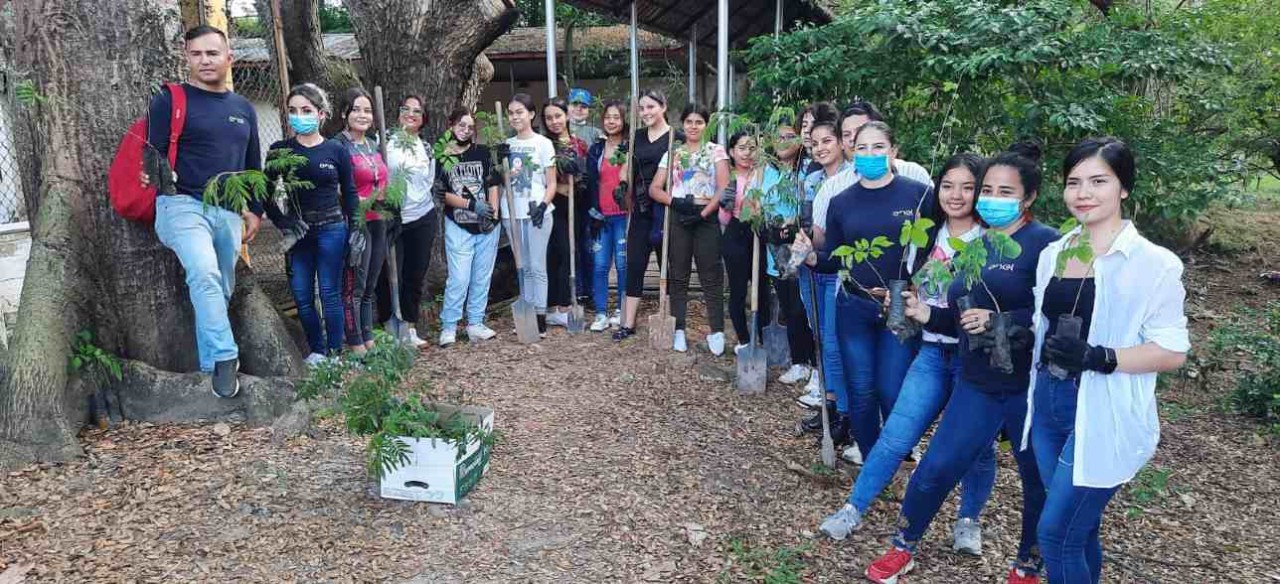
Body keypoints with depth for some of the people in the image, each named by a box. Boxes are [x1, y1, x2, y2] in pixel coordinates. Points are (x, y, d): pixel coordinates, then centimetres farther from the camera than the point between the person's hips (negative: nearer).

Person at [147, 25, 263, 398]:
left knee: (221, 289, 10)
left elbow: (253, 165, 21)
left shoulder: (243, 109, 16)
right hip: (183, 204, -5)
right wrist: (155, 175, -22)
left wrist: (254, 210, 16)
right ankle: (224, 358, -24)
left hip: (229, 211, 6)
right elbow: (155, 154, -3)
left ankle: (210, 362, 21)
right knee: (205, 275, -28)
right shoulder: (170, 101, 0)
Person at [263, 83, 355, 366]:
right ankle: (317, 350, 19)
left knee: (330, 294, 1)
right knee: (302, 296, 5)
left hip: (331, 229, -2)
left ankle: (335, 353, 10)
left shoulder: (336, 151, 0)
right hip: (299, 231, 2)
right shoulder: (280, 150, 3)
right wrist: (281, 221, -5)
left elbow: (349, 193, 6)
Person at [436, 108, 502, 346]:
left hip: (487, 226, 3)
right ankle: (448, 328, 2)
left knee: (482, 277, 8)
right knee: (459, 279, -8)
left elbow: (493, 184, 6)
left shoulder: (482, 152, 7)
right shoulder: (441, 157, 0)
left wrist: (493, 213, -7)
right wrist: (473, 205, -15)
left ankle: (475, 324, 19)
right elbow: (443, 194, -5)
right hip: (458, 227, -3)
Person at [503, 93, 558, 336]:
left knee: (537, 266, -4)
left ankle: (540, 319, 0)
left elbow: (551, 183, -4)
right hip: (512, 213, 5)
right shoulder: (506, 145, 11)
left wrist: (543, 205, -20)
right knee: (523, 267, 10)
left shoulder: (543, 143, -1)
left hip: (537, 212, -5)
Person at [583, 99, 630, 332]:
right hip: (600, 215, 3)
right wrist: (594, 212, 4)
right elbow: (590, 183, 10)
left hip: (623, 215, -3)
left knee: (623, 264, -1)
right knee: (599, 265, 1)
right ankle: (601, 314, 6)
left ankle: (623, 311, 12)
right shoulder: (596, 150, 12)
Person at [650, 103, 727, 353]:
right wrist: (674, 201, -10)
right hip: (679, 218, 3)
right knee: (678, 276, 6)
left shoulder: (716, 151, 3)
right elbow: (654, 189, 8)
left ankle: (717, 332, 2)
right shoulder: (673, 153, 11)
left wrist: (703, 214, -15)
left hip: (706, 218, -3)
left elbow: (724, 189, -7)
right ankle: (679, 330, 13)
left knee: (711, 277, -1)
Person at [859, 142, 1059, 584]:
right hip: (978, 384, 5)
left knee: (1041, 483, 13)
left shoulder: (1046, 244, -11)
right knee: (936, 468, 4)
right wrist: (927, 314, -1)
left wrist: (1000, 321, -26)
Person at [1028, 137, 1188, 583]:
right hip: (1048, 403, 6)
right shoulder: (1053, 254, 8)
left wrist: (1099, 358, -25)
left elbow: (1173, 351, -12)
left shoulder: (1153, 263, -11)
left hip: (1102, 415, -6)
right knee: (1078, 529, 17)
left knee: (1056, 534, -2)